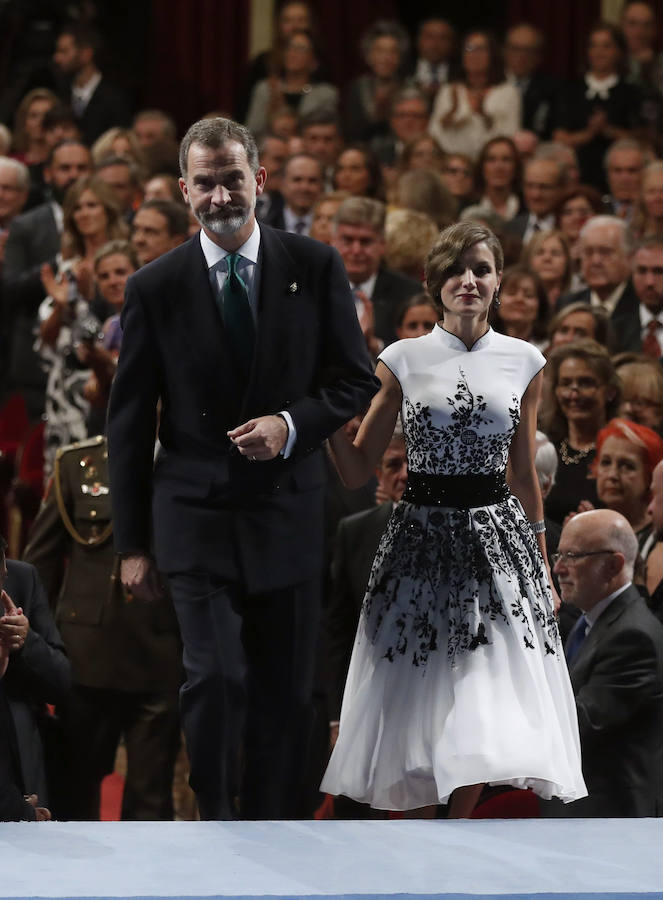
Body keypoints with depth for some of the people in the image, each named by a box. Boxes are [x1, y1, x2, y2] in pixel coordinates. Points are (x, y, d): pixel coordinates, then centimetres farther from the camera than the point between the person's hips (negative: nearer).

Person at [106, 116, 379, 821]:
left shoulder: (314, 268, 1)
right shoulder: (155, 288, -2)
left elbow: (356, 380, 7)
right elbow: (129, 422, 3)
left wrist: (291, 424, -14)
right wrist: (132, 543, 0)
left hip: (287, 512, 2)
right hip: (197, 517, -2)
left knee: (284, 691, 7)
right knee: (215, 677, -14)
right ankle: (217, 824, 1)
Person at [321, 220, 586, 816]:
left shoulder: (524, 363, 5)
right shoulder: (404, 362, 1)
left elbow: (525, 477, 13)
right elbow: (357, 470, 3)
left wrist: (543, 569, 16)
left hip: (499, 539, 1)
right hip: (423, 538, -1)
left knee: (488, 711, -5)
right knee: (414, 703, 1)